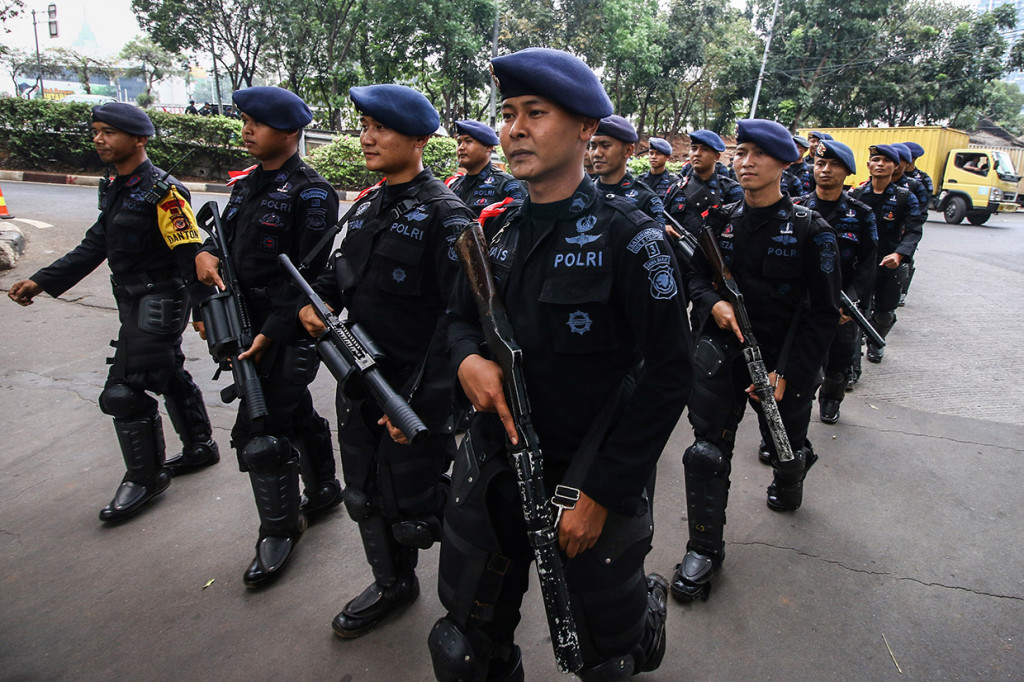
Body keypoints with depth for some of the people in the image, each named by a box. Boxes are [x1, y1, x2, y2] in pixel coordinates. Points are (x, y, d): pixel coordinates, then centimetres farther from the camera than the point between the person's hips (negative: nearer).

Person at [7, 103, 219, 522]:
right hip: (135, 302, 9)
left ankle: (145, 478, 8)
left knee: (124, 390, -8)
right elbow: (94, 247, 14)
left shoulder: (162, 192, -17)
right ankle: (199, 447, 37)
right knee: (168, 375, 19)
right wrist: (41, 281, 8)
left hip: (160, 303, -9)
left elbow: (192, 255, -20)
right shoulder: (117, 189, 11)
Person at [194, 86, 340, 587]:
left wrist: (270, 334, -21)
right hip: (247, 321, 8)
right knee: (297, 413, 20)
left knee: (259, 431, -7)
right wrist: (206, 252, -5)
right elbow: (227, 235, 20)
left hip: (288, 330, -8)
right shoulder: (247, 185, 13)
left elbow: (309, 273, -18)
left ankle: (280, 527, 12)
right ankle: (323, 490, 38)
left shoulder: (310, 193, -13)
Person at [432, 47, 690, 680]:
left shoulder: (630, 237, -15)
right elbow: (463, 316, 14)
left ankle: (650, 606, 51)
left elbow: (668, 375, -15)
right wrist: (468, 359, -11)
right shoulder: (497, 229, 2)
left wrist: (599, 495, -16)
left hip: (594, 481, -4)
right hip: (493, 468, 5)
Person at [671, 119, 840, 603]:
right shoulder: (721, 220, 0)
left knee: (786, 447, 18)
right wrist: (713, 302, -12)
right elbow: (696, 274, 12)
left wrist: (787, 373, -16)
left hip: (783, 362, -1)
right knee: (707, 450, -5)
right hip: (721, 350, 2)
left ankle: (788, 487, 56)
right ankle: (704, 548, 11)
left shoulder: (810, 230, -10)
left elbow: (824, 314, -9)